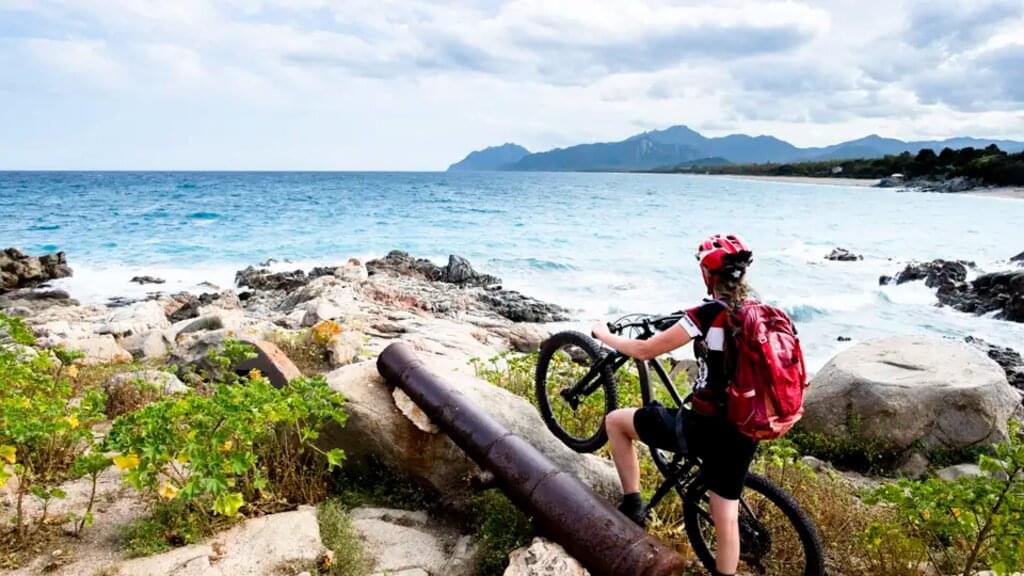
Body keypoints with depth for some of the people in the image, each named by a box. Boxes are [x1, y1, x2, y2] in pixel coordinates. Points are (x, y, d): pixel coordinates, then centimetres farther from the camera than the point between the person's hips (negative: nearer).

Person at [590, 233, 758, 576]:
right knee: (726, 516, 19)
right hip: (743, 433, 7)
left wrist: (604, 335, 7)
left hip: (705, 427, -7)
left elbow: (644, 351, -10)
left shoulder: (708, 314, -15)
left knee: (615, 420, 12)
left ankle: (632, 507, 16)